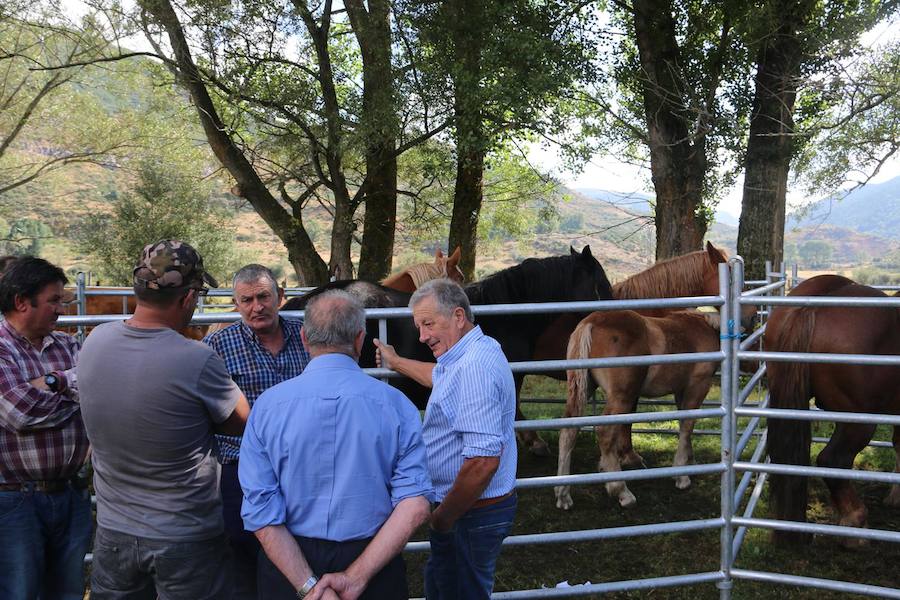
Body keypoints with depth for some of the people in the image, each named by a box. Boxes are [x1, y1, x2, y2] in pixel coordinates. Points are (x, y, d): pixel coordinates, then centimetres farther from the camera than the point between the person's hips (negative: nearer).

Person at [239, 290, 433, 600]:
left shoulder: (267, 405, -10)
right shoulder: (396, 405, -10)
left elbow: (261, 515, -15)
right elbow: (415, 505, -16)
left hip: (290, 570, 1)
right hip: (373, 561, 0)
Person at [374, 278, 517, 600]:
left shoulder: (474, 368, -26)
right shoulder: (482, 349, 7)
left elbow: (483, 460, -32)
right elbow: (442, 378, 33)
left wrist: (443, 518, -20)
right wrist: (397, 363, 45)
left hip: (472, 513, -10)